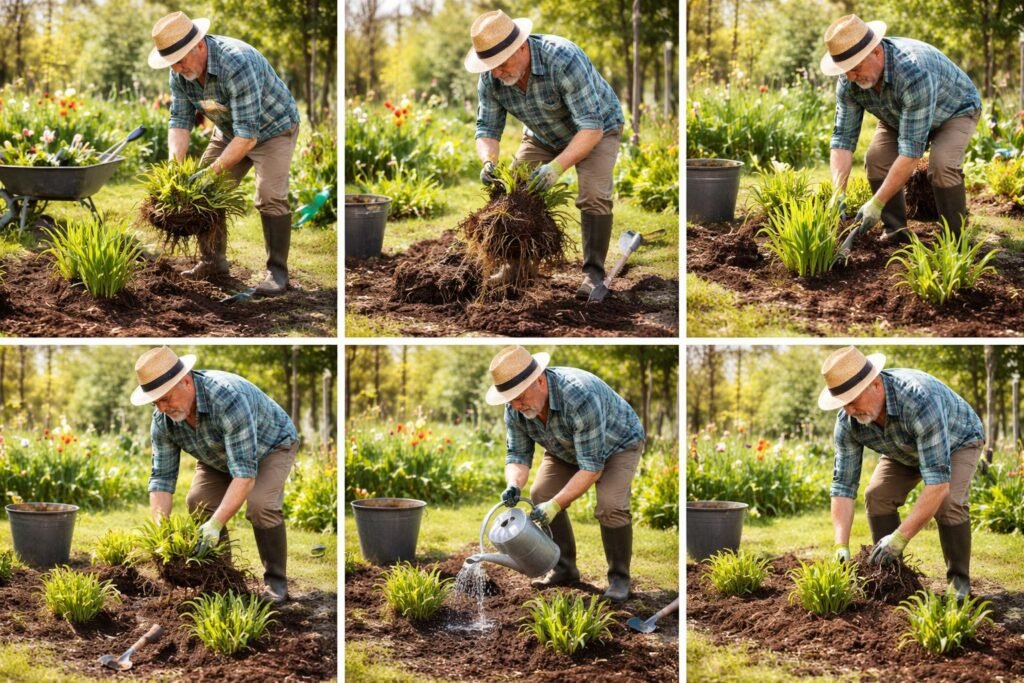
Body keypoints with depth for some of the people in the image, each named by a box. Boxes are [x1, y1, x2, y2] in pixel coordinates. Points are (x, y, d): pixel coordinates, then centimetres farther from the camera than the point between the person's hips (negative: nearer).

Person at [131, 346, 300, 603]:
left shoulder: (228, 399, -43)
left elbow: (244, 473, -45)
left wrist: (216, 524, -52)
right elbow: (162, 478, -18)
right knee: (197, 502, -14)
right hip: (218, 456, 6)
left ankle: (276, 582, -9)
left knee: (260, 504, -28)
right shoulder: (162, 419, -23)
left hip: (271, 445, -6)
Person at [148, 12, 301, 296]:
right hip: (229, 130, 7)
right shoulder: (180, 73, -16)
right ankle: (212, 261, 17)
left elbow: (247, 134, -39)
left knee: (270, 197, -20)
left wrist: (214, 170, -39)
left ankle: (277, 272, -11)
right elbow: (180, 120, -11)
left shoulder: (237, 64, -39)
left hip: (273, 128, -7)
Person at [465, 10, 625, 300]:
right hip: (543, 134, 5)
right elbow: (487, 129, -16)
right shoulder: (490, 79, -23)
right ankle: (519, 263, 16)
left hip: (596, 128, -5)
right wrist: (489, 162, -39)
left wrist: (557, 167, -54)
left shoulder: (564, 61, -41)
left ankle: (593, 273, -10)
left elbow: (590, 127, -41)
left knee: (593, 196, -24)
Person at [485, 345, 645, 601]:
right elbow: (518, 454, -15)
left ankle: (619, 577, -5)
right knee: (541, 495, -8)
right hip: (566, 449, 6)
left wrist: (556, 504, -44)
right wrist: (514, 486, -37)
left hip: (618, 443, -6)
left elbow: (591, 467, -40)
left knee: (610, 506, -25)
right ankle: (563, 567, 11)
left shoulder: (580, 397, -44)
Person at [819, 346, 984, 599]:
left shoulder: (920, 401, -46)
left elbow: (938, 482, -48)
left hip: (957, 441, -5)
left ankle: (958, 581, -8)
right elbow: (843, 484, -22)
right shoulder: (848, 422, -28)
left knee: (947, 502, -27)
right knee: (877, 496, -15)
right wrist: (841, 547, -32)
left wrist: (900, 538, -48)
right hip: (906, 449, 5)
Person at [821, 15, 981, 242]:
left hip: (956, 110, -6)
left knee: (942, 164, -30)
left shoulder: (914, 73, -45)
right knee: (876, 159, -18)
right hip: (900, 115, 6)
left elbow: (910, 151, -43)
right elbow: (843, 138, -21)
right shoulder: (849, 81, -26)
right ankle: (894, 231, -1)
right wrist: (838, 195, -34)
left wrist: (877, 203, -42)